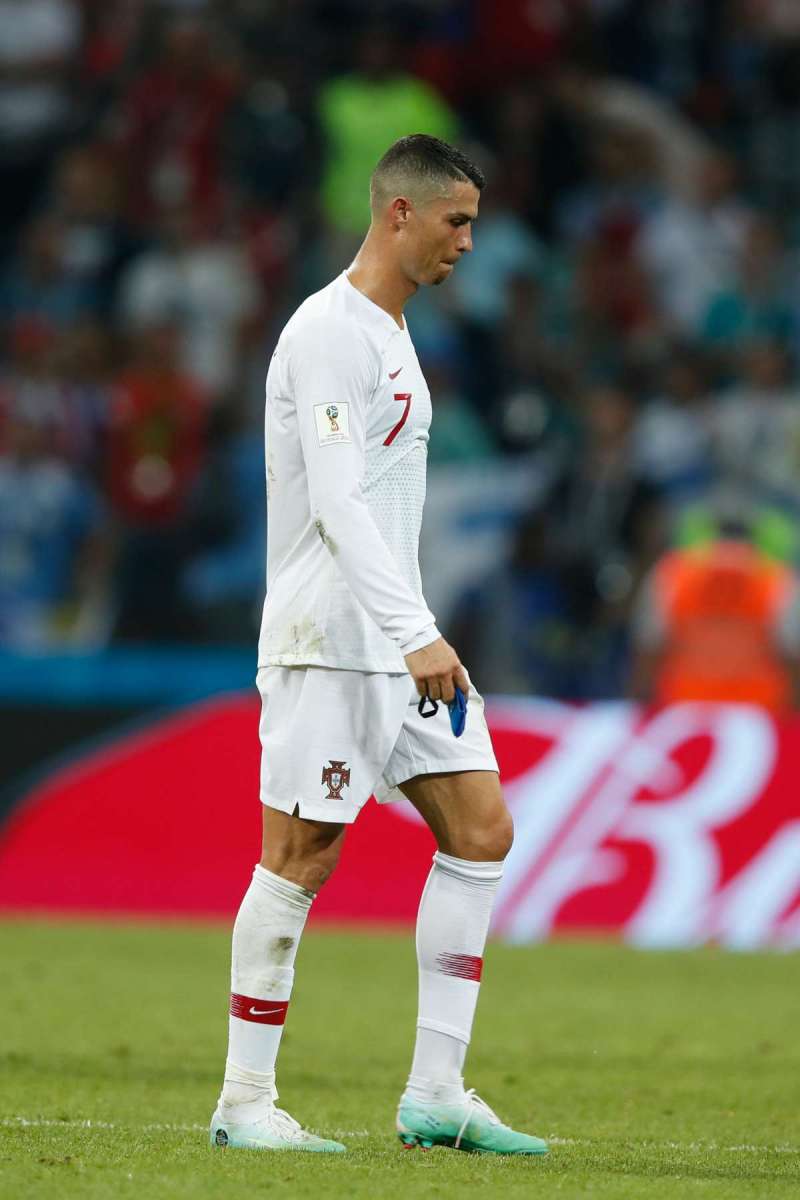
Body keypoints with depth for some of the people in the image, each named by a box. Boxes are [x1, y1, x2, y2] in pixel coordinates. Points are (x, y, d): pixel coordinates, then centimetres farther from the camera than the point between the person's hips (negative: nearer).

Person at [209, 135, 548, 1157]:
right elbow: (336, 505, -21)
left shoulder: (391, 335, 18)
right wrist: (417, 637, -27)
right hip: (328, 640, -9)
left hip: (399, 641, 10)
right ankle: (243, 1102, 2)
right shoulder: (329, 332, -13)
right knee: (300, 857, -6)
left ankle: (435, 1093, 3)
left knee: (481, 830, 2)